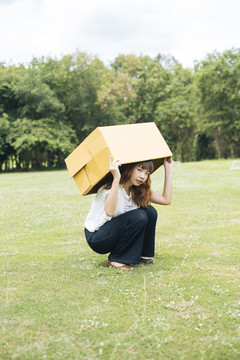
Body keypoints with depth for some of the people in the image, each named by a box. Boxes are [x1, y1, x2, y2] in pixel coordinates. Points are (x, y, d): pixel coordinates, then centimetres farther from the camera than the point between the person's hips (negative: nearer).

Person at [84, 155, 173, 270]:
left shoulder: (139, 190, 0)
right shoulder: (111, 187, -24)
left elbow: (166, 199, -3)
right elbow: (109, 212, -45)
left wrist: (168, 169, -3)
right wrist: (116, 179, -49)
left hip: (115, 234, 8)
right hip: (95, 237, -8)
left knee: (150, 212, -9)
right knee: (138, 216, -27)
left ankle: (142, 254, 6)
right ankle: (115, 260, -15)